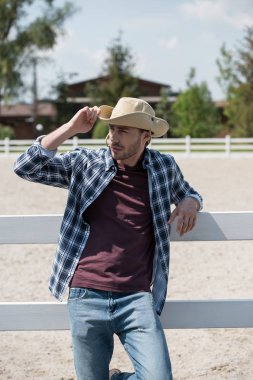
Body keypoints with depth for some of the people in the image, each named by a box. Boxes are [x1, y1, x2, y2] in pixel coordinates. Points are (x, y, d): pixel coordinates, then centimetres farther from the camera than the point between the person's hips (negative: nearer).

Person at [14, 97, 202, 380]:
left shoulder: (164, 167, 7)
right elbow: (25, 167, -4)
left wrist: (191, 202, 3)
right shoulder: (84, 163, 4)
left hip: (136, 298, 0)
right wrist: (70, 129, -9)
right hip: (86, 296, 0)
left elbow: (186, 192, 27)